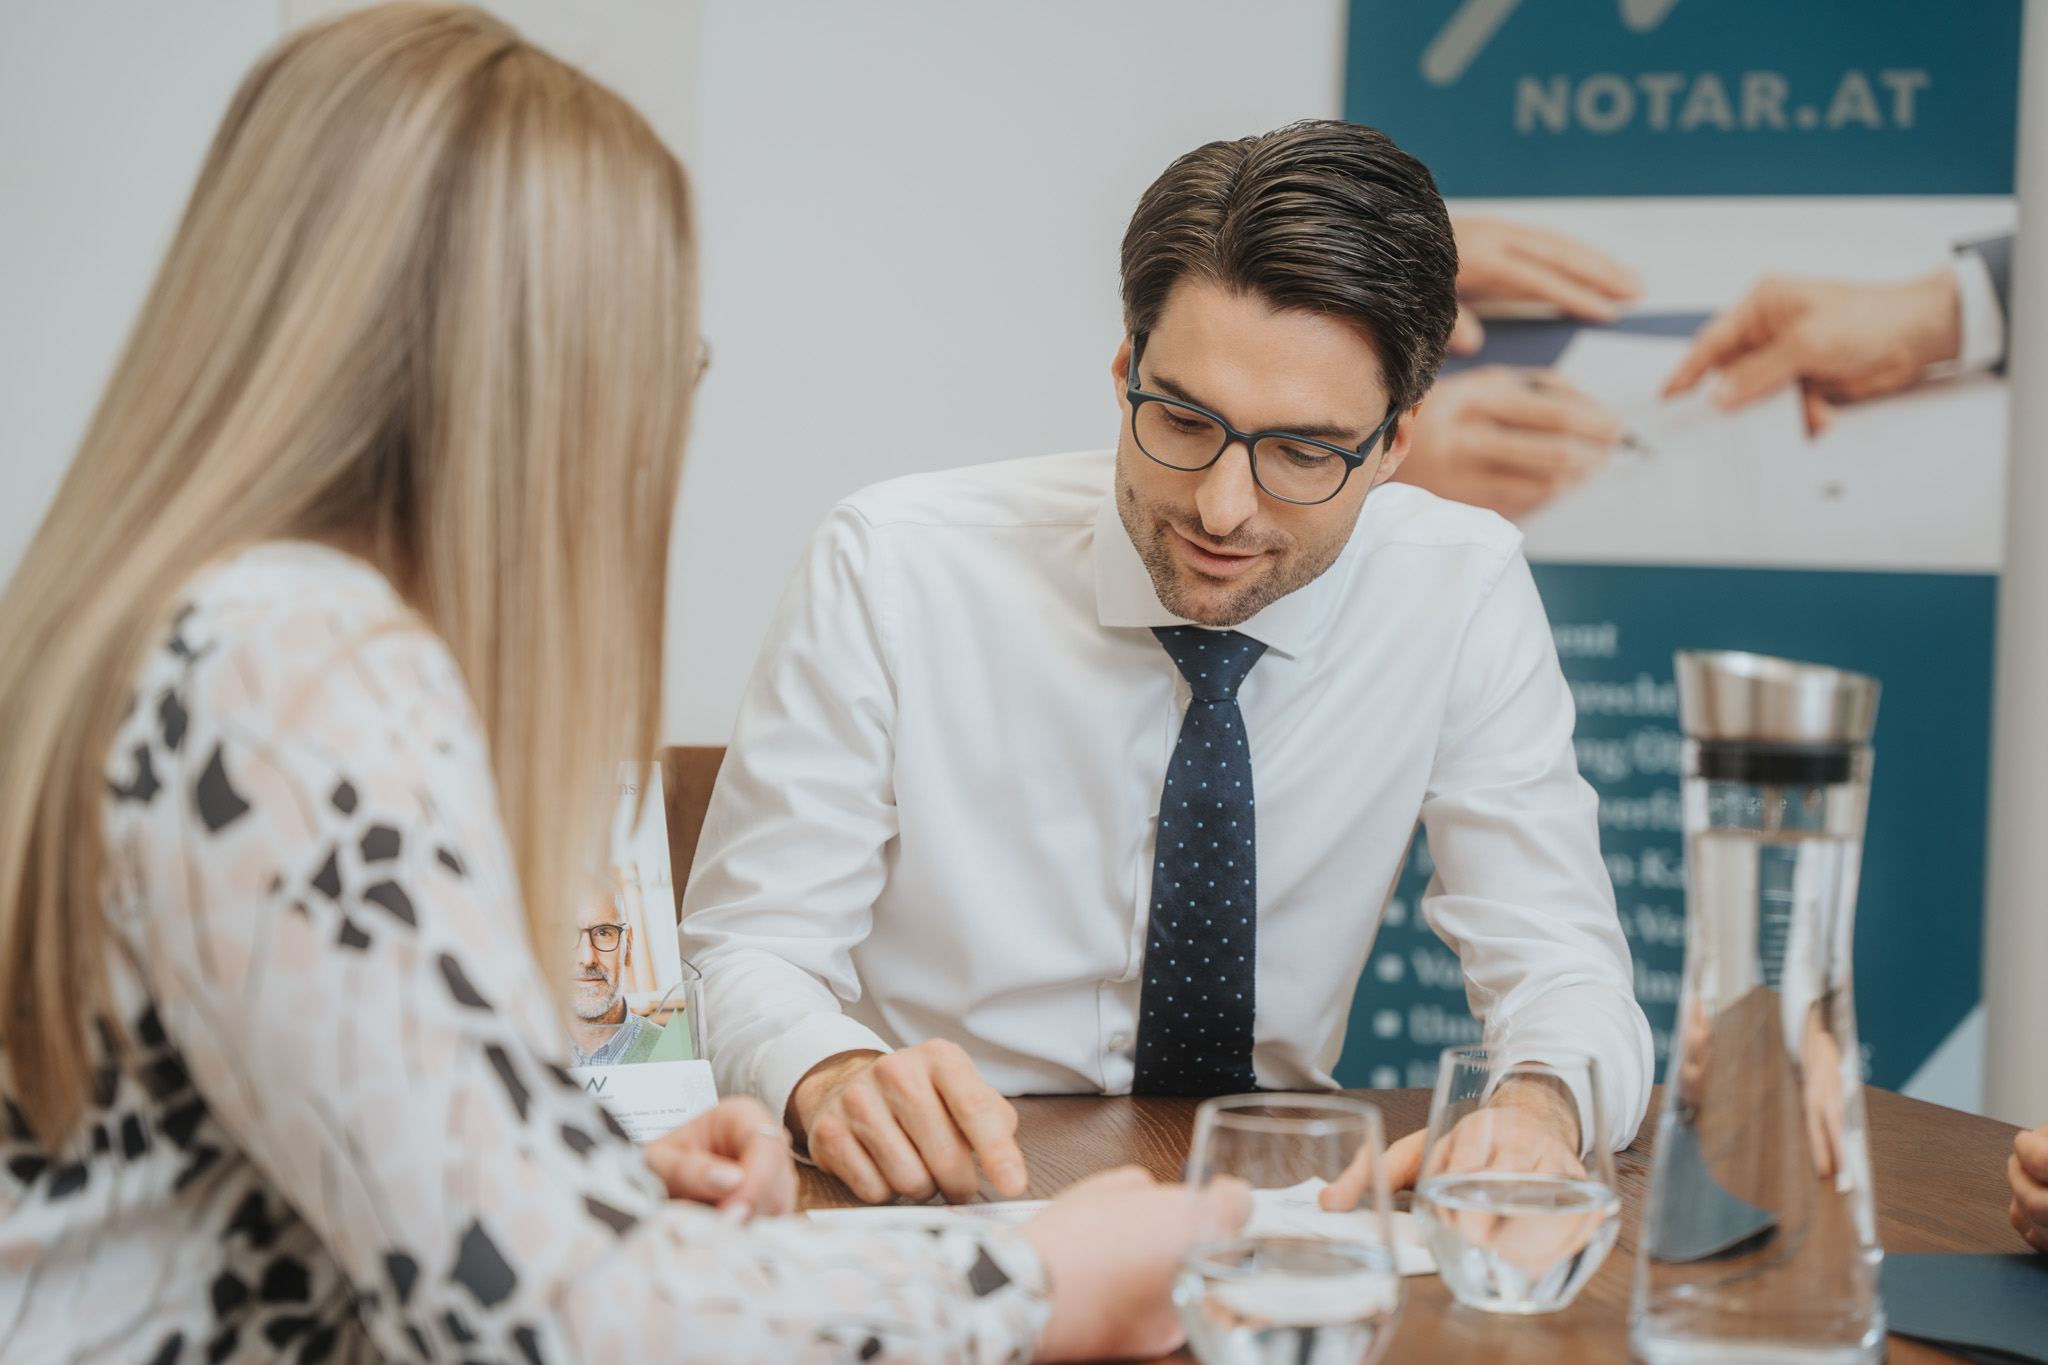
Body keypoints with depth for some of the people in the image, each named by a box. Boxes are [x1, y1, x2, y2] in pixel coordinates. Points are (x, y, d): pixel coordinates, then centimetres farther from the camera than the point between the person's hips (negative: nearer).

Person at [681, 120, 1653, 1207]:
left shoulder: (1463, 597, -6)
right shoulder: (889, 571, -11)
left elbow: (1564, 974, -7)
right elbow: (744, 954, -10)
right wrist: (833, 1081, -34)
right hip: (928, 1233, -1)